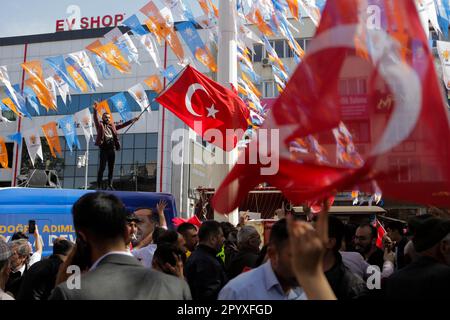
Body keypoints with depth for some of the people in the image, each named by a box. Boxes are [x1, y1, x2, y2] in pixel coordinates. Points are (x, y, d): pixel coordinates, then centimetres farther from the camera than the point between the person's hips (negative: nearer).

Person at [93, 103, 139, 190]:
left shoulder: (112, 126, 20)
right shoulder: (100, 125, 6)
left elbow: (122, 125, 27)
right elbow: (96, 119, -10)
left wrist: (132, 120, 27)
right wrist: (95, 110, -26)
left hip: (112, 149, 5)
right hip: (104, 149, -5)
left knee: (111, 169, 6)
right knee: (102, 168, -7)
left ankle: (110, 185, 12)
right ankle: (99, 186, -4)